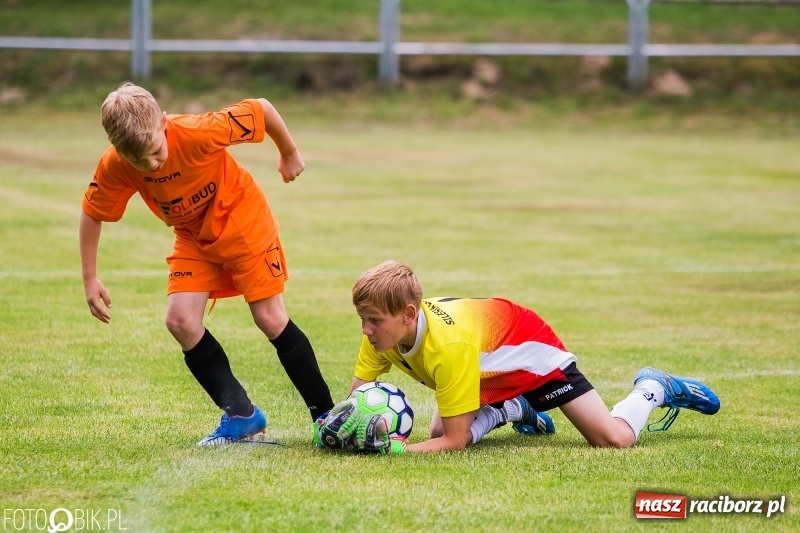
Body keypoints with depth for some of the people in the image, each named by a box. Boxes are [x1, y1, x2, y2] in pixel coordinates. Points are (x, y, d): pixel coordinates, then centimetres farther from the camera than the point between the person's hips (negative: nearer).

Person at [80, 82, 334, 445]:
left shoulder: (200, 133, -36)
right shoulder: (114, 168, -24)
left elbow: (262, 109, -22)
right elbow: (92, 214, -5)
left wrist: (290, 154, -5)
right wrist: (90, 280, -5)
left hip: (242, 219, -4)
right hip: (193, 236, 4)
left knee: (270, 319, -6)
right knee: (180, 320, -11)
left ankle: (326, 416, 4)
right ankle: (241, 415, 1)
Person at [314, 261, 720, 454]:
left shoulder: (448, 347, -43)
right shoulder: (384, 329, -24)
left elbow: (455, 440, -38)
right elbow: (357, 398, -18)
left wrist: (395, 448, -52)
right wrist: (339, 426, -40)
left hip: (527, 347, -7)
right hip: (489, 369, 7)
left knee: (615, 439, -14)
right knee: (439, 431, -10)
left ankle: (653, 390, 20)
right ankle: (516, 410, 17)